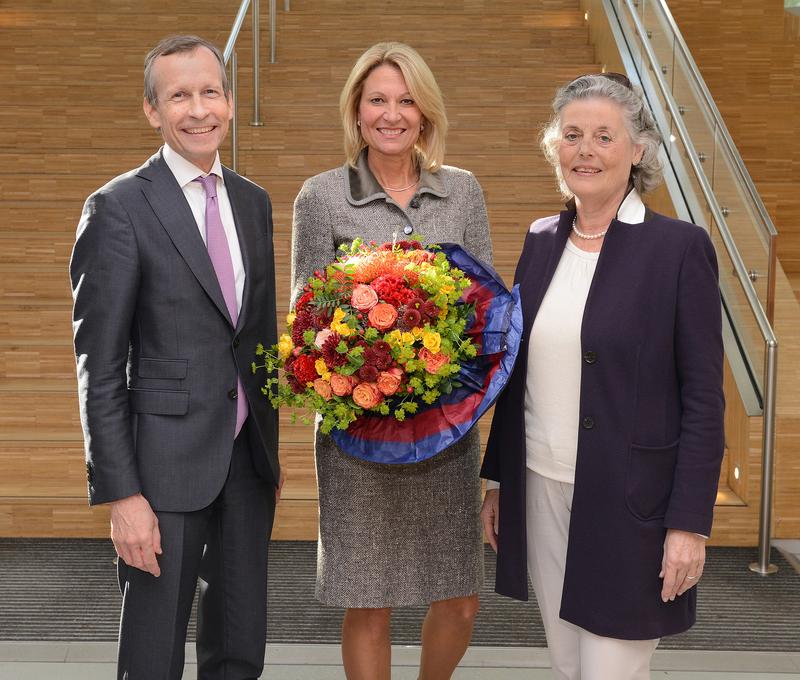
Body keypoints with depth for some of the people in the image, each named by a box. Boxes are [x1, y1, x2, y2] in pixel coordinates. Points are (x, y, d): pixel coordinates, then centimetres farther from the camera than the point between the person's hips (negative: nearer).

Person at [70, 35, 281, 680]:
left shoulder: (254, 201, 9)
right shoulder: (118, 208, -10)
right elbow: (99, 367, -11)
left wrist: (271, 449, 16)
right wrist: (122, 495, -15)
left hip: (248, 457, 6)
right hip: (167, 462, -5)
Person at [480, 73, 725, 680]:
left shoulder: (680, 247, -10)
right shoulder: (542, 241, 6)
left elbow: (703, 397, -10)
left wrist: (690, 523, -13)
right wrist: (497, 480, 13)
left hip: (627, 504, -5)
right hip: (541, 490, 5)